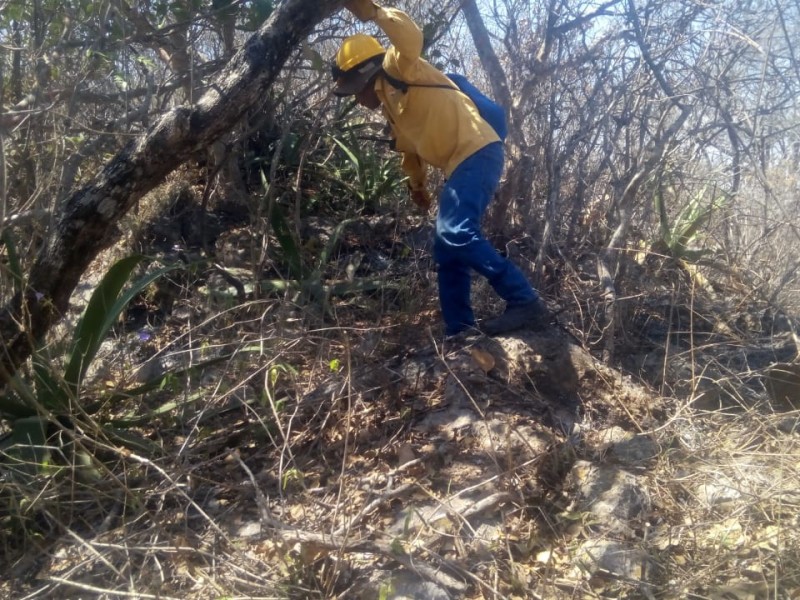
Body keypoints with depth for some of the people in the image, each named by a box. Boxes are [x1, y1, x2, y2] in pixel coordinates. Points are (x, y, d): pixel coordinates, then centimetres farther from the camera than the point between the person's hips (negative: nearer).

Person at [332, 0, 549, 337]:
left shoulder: (398, 72, -1)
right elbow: (412, 148, 37)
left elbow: (410, 38, -23)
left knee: (457, 234, -27)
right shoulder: (391, 106, 25)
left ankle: (525, 303, -27)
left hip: (478, 153, -10)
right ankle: (459, 332, 11)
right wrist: (417, 185, 45)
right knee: (447, 248, 8)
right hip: (462, 164, 10)